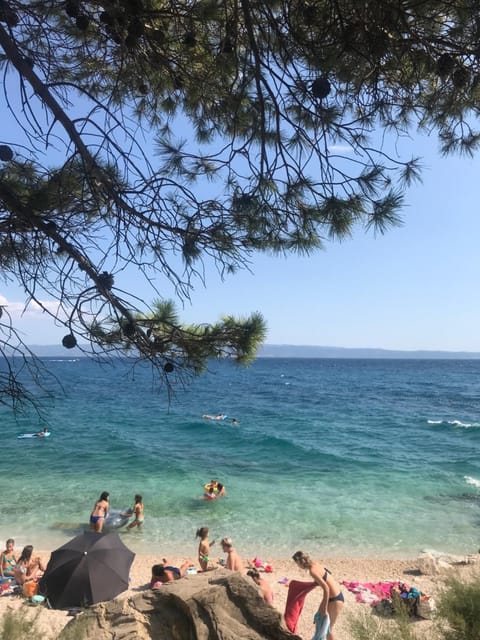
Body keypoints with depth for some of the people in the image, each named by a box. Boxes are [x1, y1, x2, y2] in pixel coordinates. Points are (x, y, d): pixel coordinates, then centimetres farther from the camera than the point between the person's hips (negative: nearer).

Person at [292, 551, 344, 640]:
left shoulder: (313, 571, -26)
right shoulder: (314, 564, 0)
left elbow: (326, 588, -28)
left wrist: (325, 607, -19)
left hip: (336, 599, -9)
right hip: (332, 596, 9)